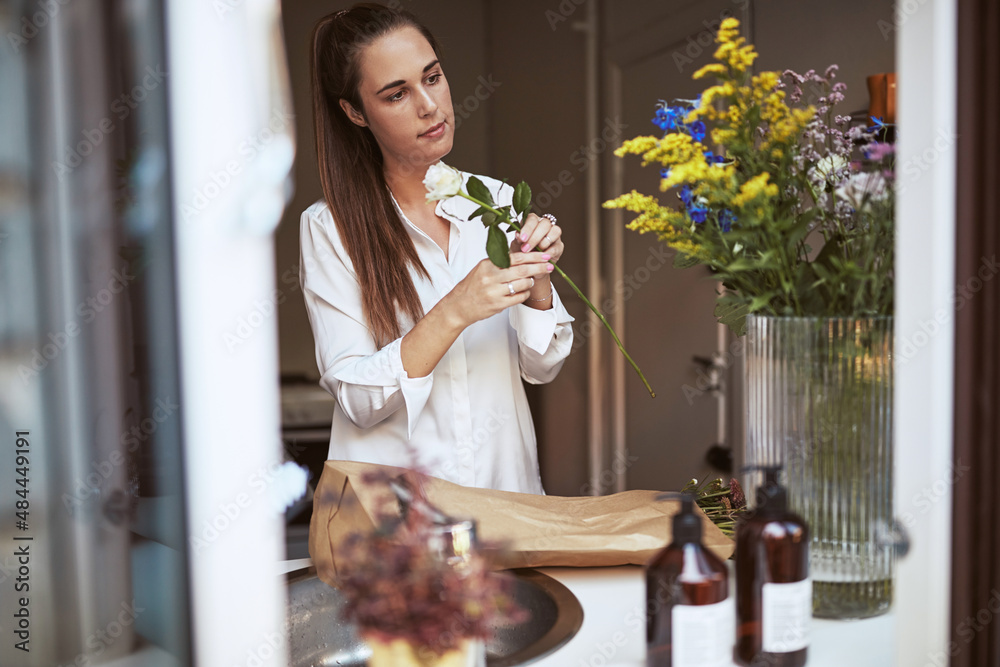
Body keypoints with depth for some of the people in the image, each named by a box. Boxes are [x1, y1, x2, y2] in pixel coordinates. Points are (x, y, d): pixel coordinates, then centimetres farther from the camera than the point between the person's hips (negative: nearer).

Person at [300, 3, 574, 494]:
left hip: (504, 479, 3)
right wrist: (455, 312, -19)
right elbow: (356, 400, -10)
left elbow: (541, 369, 7)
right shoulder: (329, 227, -5)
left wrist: (537, 281, -9)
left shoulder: (498, 201, 5)